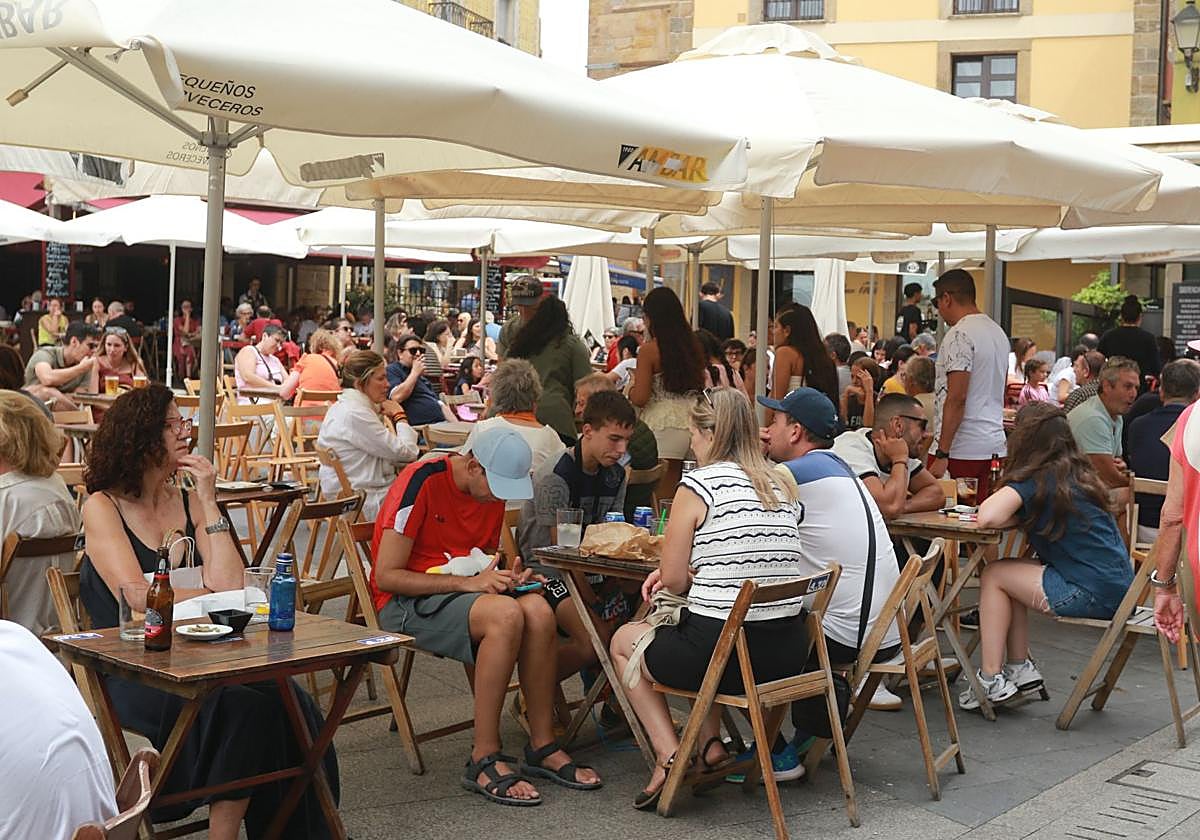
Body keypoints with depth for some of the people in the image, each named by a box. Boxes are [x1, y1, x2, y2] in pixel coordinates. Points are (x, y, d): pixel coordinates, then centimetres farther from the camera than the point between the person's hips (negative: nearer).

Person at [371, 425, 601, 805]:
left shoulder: (494, 488, 6)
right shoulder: (421, 483, -17)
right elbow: (386, 576, -19)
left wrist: (506, 575, -3)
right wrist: (468, 583, -23)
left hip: (464, 591, 7)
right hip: (406, 602, -7)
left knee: (539, 610, -24)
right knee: (506, 613, -33)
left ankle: (542, 747, -13)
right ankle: (484, 759, -25)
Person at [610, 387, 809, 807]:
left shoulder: (698, 484, -9)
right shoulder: (782, 485, 10)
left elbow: (674, 581, -4)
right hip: (787, 653, 7)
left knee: (624, 639, 23)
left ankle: (670, 756, 9)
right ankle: (710, 743, 23)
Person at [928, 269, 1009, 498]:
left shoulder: (959, 335, -12)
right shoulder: (998, 332, 17)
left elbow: (957, 398, -19)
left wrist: (942, 454, -18)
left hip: (961, 450, -9)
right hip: (994, 445, 9)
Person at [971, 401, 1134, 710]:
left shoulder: (1034, 480, -11)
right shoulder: (1078, 473, 14)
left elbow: (988, 517, -24)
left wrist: (1019, 519, -5)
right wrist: (1027, 517, 6)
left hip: (1092, 593, -9)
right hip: (1117, 585, 9)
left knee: (993, 575, 5)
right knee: (1012, 572, 19)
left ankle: (991, 680, 9)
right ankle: (1020, 668, 20)